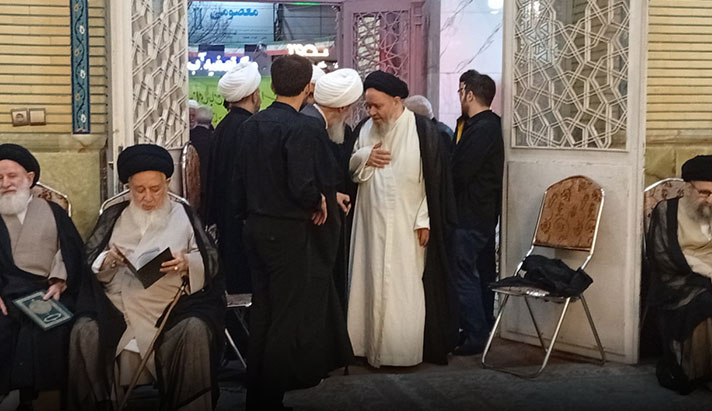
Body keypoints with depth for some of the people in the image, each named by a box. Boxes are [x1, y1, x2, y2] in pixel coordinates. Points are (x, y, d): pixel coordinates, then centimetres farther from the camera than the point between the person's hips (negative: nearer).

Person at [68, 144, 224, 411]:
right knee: (85, 331, -29)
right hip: (118, 301, 1)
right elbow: (89, 261, 12)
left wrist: (188, 264, -16)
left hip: (173, 301, -1)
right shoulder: (113, 216, 18)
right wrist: (108, 261, -11)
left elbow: (210, 261, 6)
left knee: (195, 332, -33)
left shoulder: (184, 216, 13)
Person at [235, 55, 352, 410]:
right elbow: (303, 187, -23)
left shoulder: (250, 125, 5)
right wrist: (319, 201, -4)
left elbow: (239, 180, 7)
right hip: (288, 232, -7)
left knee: (261, 313, 16)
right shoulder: (302, 127, -16)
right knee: (286, 317, 3)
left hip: (255, 228, 7)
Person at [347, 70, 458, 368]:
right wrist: (363, 157, -7)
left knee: (405, 286, -2)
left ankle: (403, 349, 9)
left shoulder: (422, 130, -8)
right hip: (371, 223, 5)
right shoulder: (365, 130, 7)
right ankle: (371, 343, 16)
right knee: (371, 282, 7)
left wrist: (425, 220, -11)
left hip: (407, 225, -4)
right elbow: (349, 168, 15)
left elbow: (434, 178, -8)